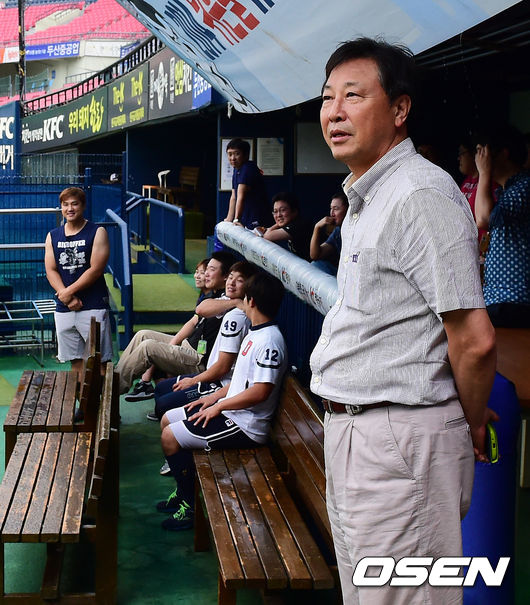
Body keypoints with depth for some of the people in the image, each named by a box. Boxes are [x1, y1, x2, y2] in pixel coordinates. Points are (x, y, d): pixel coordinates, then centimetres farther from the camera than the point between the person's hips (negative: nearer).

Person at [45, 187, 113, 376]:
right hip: (64, 309, 4)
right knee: (76, 362, 8)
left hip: (93, 306, -4)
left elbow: (96, 269, -9)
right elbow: (51, 271, 5)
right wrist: (68, 298, -10)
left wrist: (69, 291, -11)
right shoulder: (52, 236, 12)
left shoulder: (97, 232, -1)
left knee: (100, 361, -6)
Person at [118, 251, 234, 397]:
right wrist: (170, 345, 10)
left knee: (148, 347, -19)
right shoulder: (213, 296, 13)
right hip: (187, 344, 11)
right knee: (143, 335, 13)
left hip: (199, 362, -11)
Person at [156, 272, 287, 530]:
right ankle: (182, 491, 24)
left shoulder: (270, 341, -23)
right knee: (167, 420, 17)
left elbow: (260, 391, -28)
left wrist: (219, 406, -19)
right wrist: (215, 396, 9)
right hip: (230, 410, 11)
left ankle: (190, 506, 0)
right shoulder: (255, 333, 11)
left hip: (245, 425, -11)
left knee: (170, 438, -14)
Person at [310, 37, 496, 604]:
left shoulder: (420, 195, -18)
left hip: (400, 440, -10)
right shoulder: (364, 199, 15)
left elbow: (474, 340, -22)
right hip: (349, 430, 10)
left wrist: (471, 430, -6)